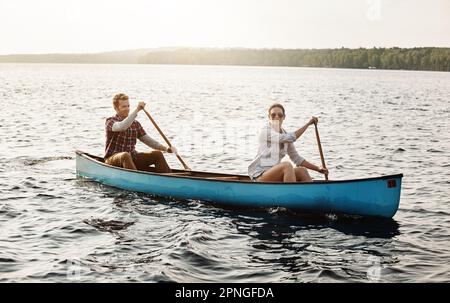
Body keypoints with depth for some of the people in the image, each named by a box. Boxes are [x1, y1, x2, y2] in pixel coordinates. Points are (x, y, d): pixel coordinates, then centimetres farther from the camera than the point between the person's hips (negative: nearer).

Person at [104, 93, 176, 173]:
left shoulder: (135, 124, 11)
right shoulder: (110, 121, -7)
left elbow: (147, 140, 9)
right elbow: (122, 127, -30)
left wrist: (166, 148, -5)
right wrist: (137, 110, -33)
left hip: (132, 158, 6)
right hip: (112, 159, -6)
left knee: (157, 154, -11)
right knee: (125, 155, -39)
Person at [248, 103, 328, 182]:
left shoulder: (284, 135, 11)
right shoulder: (265, 132, -11)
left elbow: (296, 158, 14)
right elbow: (291, 138, -21)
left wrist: (317, 169, 8)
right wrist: (308, 124, -13)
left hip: (274, 173, 7)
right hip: (259, 176, -7)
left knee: (302, 171, -12)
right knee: (287, 165, -30)